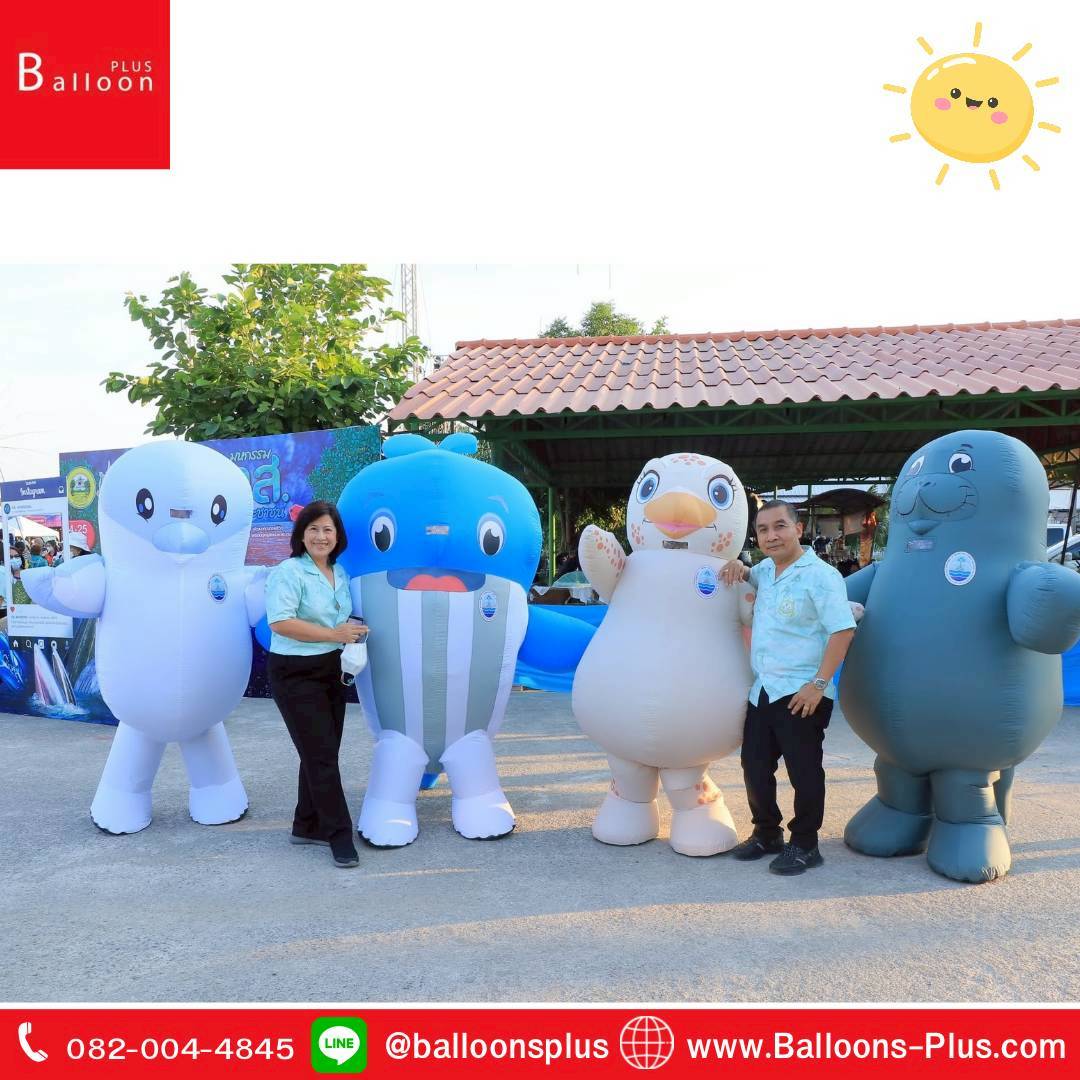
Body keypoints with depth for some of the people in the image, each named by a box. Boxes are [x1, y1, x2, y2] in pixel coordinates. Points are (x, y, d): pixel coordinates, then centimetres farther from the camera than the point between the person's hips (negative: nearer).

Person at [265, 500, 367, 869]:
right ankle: (339, 835, 5)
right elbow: (280, 622, -25)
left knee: (323, 753, 14)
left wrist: (354, 630, 2)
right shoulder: (288, 572, -14)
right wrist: (333, 634, -23)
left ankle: (307, 826, 28)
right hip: (296, 673, -8)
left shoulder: (340, 573, 10)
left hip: (332, 670, 8)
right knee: (320, 755, -4)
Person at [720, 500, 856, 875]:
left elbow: (842, 630, -18)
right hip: (761, 691, 8)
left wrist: (819, 683, -21)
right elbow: (747, 577, 35)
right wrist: (737, 568, 10)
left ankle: (804, 845, 21)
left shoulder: (819, 575, -13)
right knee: (755, 767, 14)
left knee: (804, 772, 5)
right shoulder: (765, 571, 11)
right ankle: (767, 834, 32)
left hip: (800, 696, -8)